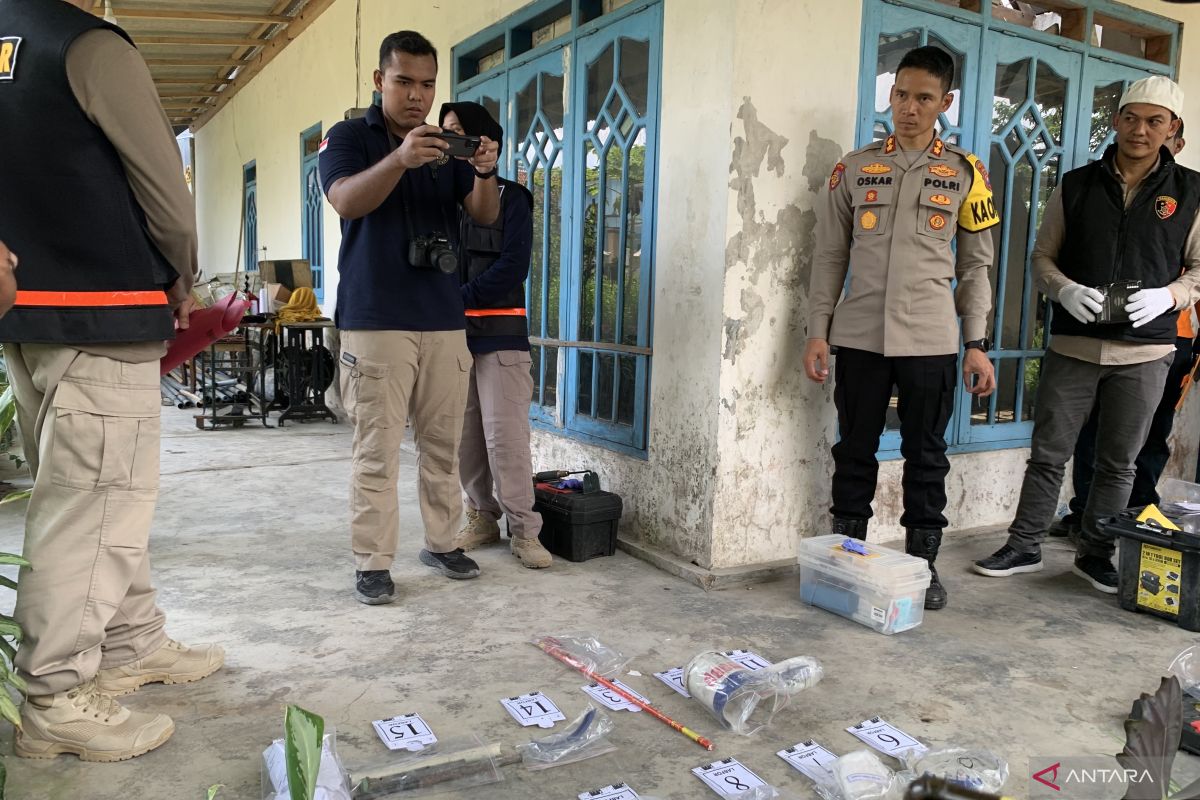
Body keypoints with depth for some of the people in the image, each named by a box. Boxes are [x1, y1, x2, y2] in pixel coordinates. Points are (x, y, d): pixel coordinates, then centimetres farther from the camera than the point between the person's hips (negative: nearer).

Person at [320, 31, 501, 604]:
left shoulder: (446, 147, 15)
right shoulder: (349, 138, 4)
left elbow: (485, 216, 4)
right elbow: (346, 200, -16)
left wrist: (486, 173, -18)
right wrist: (401, 159, -33)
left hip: (444, 319, 4)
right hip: (375, 320, -4)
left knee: (443, 443, 9)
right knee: (377, 450, -5)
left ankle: (441, 543, 22)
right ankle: (372, 563, 4)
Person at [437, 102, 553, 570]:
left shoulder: (510, 198, 2)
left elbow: (512, 268, -9)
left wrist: (458, 299, -13)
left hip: (499, 335, -4)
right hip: (452, 334, 4)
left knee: (505, 436, -7)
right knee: (464, 437, 7)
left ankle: (524, 531, 3)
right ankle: (482, 519, 21)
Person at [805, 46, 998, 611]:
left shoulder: (965, 173, 6)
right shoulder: (855, 168, 6)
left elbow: (975, 265, 8)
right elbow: (830, 256, 7)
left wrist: (977, 343, 1)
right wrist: (818, 332, 1)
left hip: (931, 339, 0)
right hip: (858, 335, 1)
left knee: (926, 456, 6)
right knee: (854, 452, 7)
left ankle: (923, 562, 19)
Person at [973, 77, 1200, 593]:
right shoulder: (1076, 187, 6)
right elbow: (1042, 256, 8)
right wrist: (1066, 290, -13)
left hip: (1145, 352, 0)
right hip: (1072, 345, 0)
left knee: (1118, 462, 10)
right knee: (1048, 453, 5)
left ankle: (1096, 555, 24)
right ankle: (1024, 547, 17)